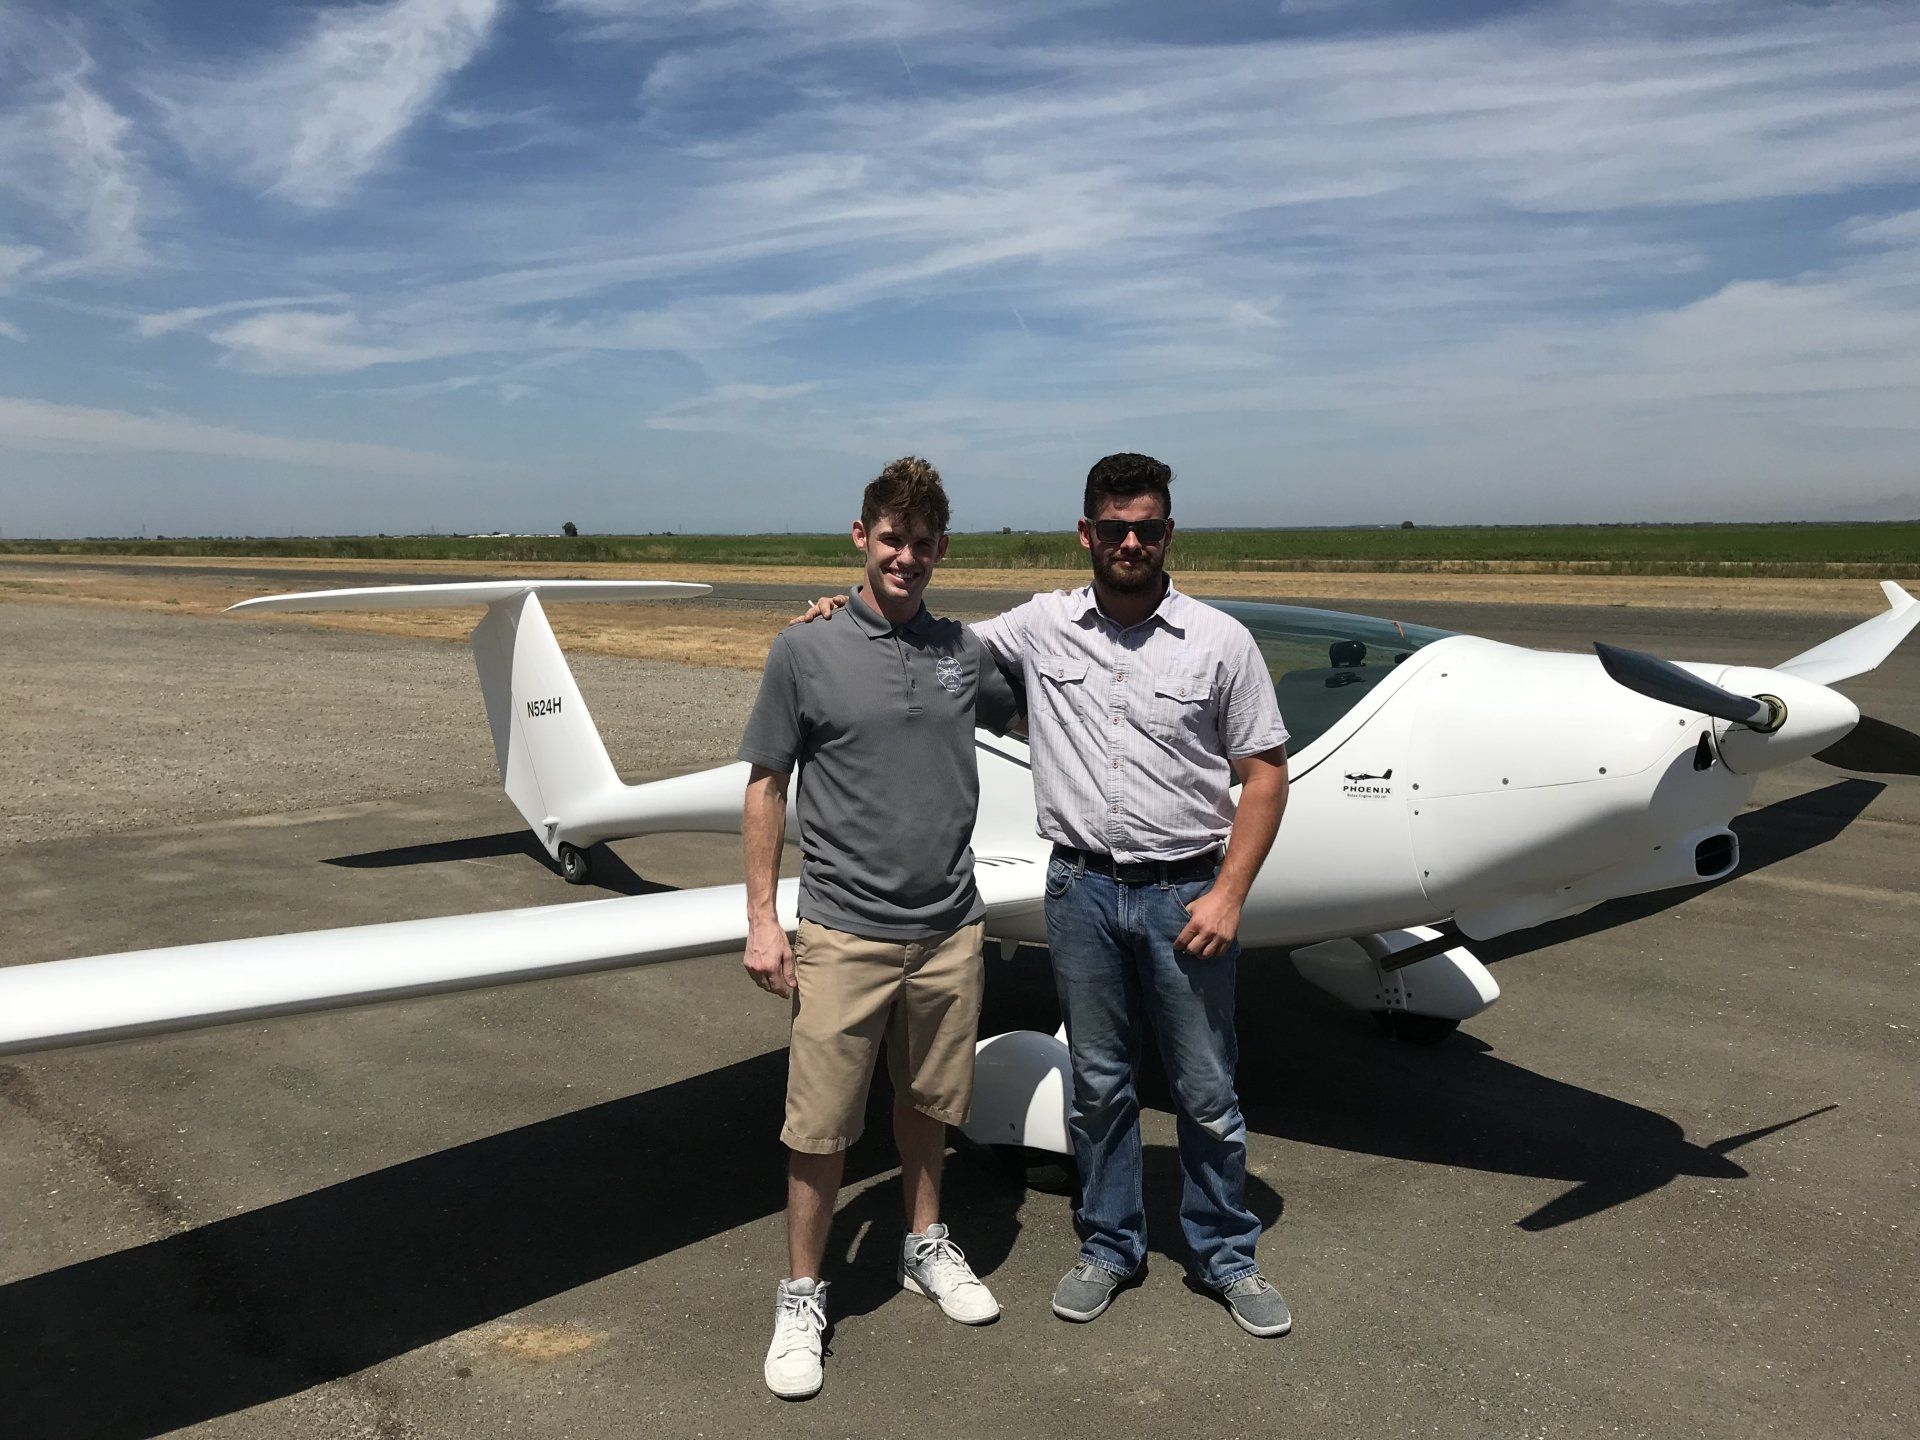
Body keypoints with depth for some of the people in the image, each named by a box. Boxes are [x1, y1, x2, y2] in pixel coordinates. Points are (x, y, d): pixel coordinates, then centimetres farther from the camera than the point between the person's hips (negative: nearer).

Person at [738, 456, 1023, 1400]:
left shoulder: (965, 651, 5)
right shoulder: (805, 651, -5)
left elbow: (1030, 720, 25)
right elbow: (767, 788, -2)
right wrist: (762, 918, -4)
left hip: (949, 928, 4)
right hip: (843, 931, -3)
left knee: (927, 1100, 19)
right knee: (820, 1125, 4)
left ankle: (926, 1248, 40)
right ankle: (802, 1297, 23)